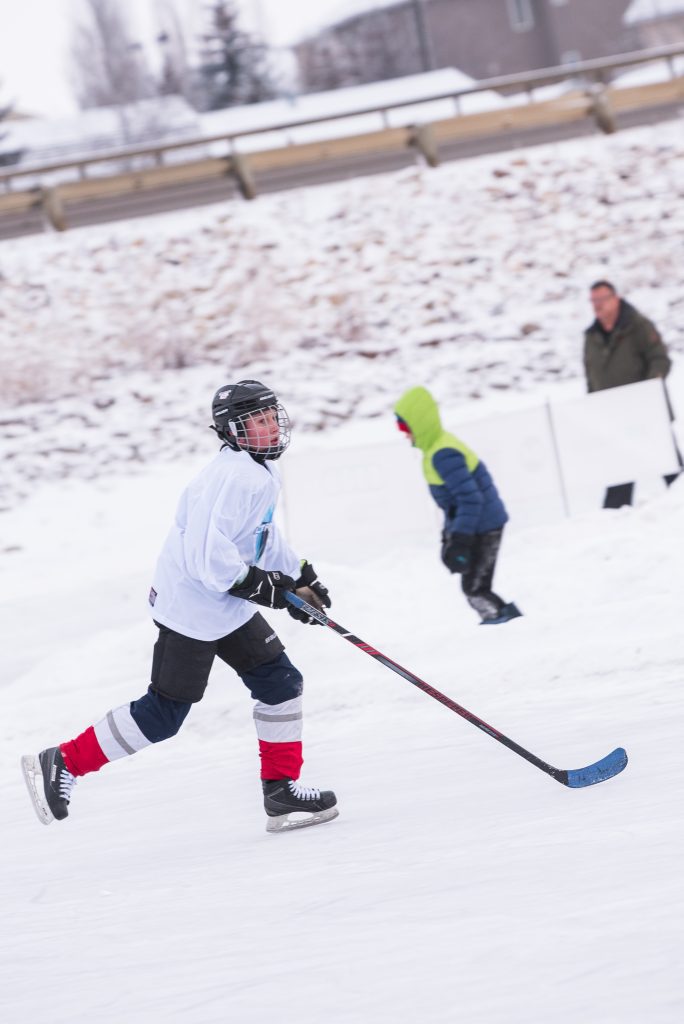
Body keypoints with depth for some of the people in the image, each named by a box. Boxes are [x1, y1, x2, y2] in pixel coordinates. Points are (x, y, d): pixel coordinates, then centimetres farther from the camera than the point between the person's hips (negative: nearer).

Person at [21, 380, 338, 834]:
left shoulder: (263, 472, 9)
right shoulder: (232, 477, -24)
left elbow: (265, 538, 23)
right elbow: (207, 556, -30)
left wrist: (301, 578, 14)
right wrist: (260, 586, -23)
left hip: (229, 607, 10)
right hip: (194, 609, -10)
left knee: (281, 682, 8)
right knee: (164, 714, -4)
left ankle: (282, 792, 14)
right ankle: (61, 764, 5)